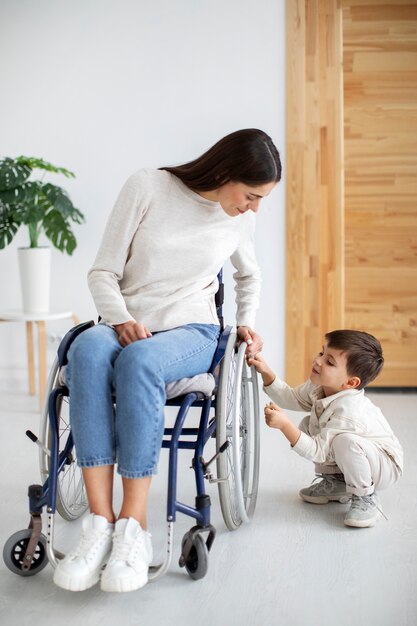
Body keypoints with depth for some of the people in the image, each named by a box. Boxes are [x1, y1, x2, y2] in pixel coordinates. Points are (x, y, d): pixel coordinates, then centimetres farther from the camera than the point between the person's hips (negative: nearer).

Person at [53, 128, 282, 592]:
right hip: (126, 327, 0)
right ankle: (100, 520, -39)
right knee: (87, 350, -38)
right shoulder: (147, 187, -2)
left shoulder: (240, 219, 8)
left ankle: (134, 527, -37)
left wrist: (246, 324, 14)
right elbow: (103, 271, -2)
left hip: (192, 332, 0)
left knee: (139, 360, -38)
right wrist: (122, 319, -18)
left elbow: (249, 276, 30)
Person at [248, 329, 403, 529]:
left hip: (384, 466, -9)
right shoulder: (319, 386, -11)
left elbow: (318, 452, -34)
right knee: (306, 426, -2)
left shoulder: (348, 411, -36)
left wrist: (285, 425, -44)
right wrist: (266, 373, -7)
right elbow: (291, 398, 6)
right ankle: (336, 483, 12)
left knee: (346, 441, -37)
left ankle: (365, 498, -13)